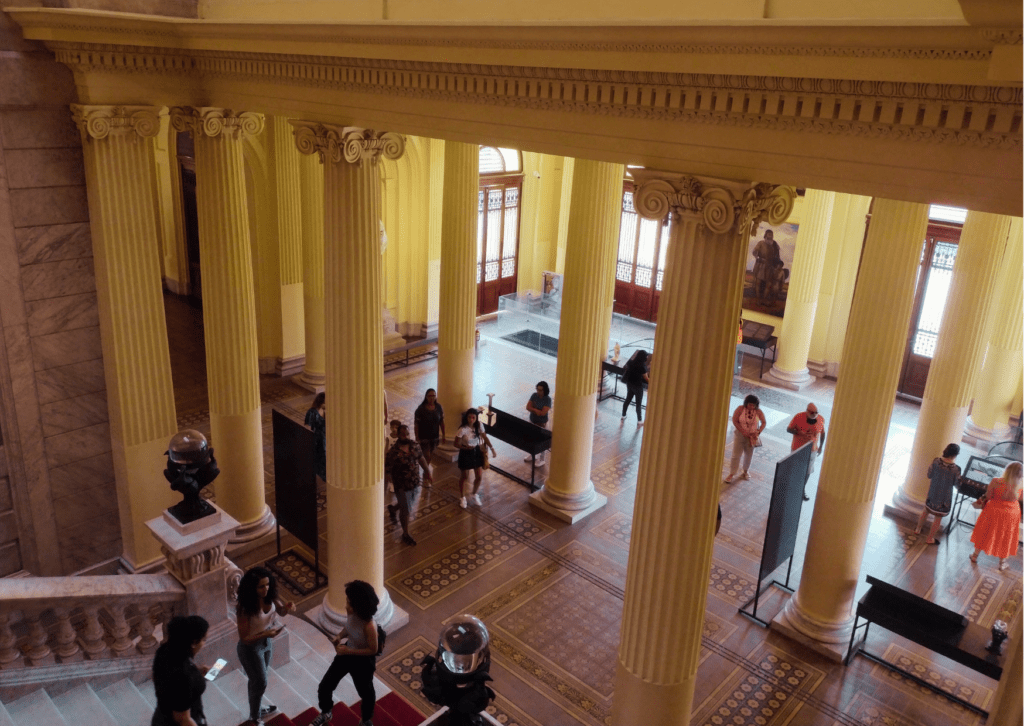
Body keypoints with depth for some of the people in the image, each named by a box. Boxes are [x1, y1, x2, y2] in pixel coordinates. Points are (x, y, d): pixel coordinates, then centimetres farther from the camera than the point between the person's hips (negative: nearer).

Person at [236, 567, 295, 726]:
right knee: (260, 683, 12)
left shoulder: (269, 596, -16)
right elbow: (244, 638, -27)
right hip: (250, 648, -6)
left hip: (267, 642, 6)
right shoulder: (245, 608, -33)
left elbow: (281, 611, 1)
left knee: (257, 679, 28)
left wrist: (287, 607, -21)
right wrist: (266, 634, -40)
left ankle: (257, 708, 53)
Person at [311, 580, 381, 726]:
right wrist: (340, 636, -14)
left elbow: (373, 650, -25)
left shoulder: (369, 626, -37)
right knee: (324, 686, 16)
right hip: (346, 654, 6)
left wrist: (348, 651, -25)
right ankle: (325, 714, 46)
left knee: (365, 692, 22)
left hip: (362, 661, -6)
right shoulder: (352, 613, -17)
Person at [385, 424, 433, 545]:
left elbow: (421, 458, 10)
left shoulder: (415, 445, -6)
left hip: (415, 482, 6)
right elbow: (387, 468, -17)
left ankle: (392, 509, 59)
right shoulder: (394, 452, -24)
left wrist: (427, 471, 12)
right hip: (402, 485, -6)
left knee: (408, 504, 28)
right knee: (405, 510, 6)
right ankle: (406, 534, 26)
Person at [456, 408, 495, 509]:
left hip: (477, 452, 4)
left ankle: (475, 495, 38)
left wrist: (492, 448, -6)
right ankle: (463, 498, 33)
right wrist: (465, 447, -31)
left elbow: (485, 437, 1)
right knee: (464, 477, 12)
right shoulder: (463, 429, -24)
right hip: (466, 453, -4)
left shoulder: (479, 425, -11)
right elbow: (456, 443, -16)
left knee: (479, 476, 11)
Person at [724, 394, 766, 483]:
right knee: (736, 455, -2)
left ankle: (745, 472, 37)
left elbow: (764, 422, 1)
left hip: (752, 436, 2)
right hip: (740, 435, -2)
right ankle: (731, 474, 5)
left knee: (749, 455, 16)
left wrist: (758, 432, -12)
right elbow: (735, 421, -14)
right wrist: (743, 432, -19)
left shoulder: (759, 412, -10)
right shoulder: (740, 409, -15)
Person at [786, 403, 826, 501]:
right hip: (798, 449, -3)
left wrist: (820, 447, 8)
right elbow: (788, 429, -13)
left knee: (808, 471, 14)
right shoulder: (798, 417, -20)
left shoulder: (821, 419, -10)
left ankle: (803, 490, 36)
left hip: (812, 450, 3)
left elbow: (822, 433, 6)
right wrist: (800, 433, -29)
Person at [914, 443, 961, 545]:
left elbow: (929, 475, -6)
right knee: (938, 517, 15)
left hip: (932, 492, 4)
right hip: (944, 496, -4)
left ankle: (918, 529, 45)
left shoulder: (936, 461, -18)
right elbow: (954, 482, -9)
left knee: (926, 510, 27)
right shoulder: (955, 469, -27)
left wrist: (930, 466, 11)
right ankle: (930, 538, 28)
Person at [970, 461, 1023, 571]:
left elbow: (988, 497, -12)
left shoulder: (995, 482, -26)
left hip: (993, 511, 0)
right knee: (1005, 537, 21)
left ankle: (975, 556, 38)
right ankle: (1002, 562, 39)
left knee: (984, 534, 20)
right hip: (1011, 514, 0)